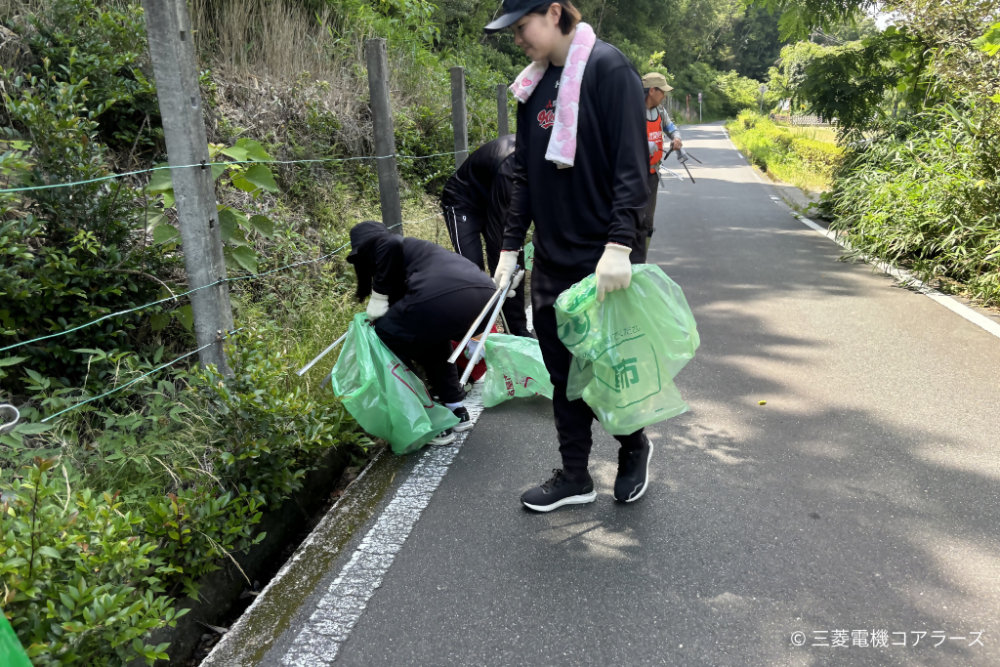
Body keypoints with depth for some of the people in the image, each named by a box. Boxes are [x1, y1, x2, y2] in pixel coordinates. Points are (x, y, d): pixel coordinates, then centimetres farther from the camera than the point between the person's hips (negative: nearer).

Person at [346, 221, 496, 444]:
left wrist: (378, 298, 6)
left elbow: (391, 244, -5)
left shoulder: (370, 246, 20)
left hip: (439, 299, -8)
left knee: (384, 345, 17)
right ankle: (457, 412, 34)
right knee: (430, 339, 36)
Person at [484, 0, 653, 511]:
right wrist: (510, 246, 11)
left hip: (601, 258, -6)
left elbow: (631, 164, -16)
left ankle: (634, 445, 34)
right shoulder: (533, 86, 12)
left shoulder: (608, 68, -9)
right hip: (550, 259, 7)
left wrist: (619, 244, -24)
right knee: (563, 372, 11)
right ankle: (574, 475, 25)